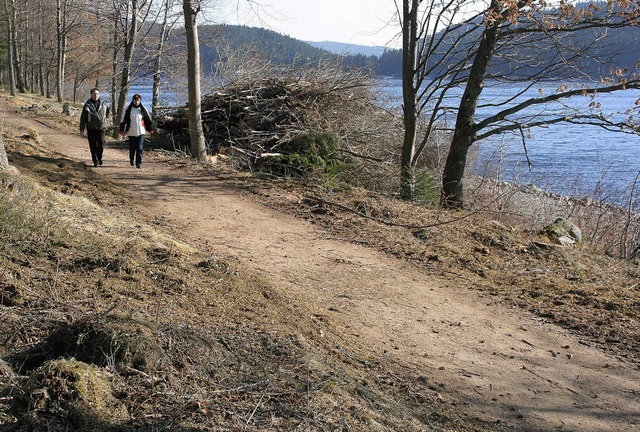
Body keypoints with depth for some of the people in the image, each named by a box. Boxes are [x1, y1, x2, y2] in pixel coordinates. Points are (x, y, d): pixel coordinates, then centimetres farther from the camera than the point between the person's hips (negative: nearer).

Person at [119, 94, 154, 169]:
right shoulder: (128, 109, 1)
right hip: (131, 132, 1)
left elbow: (148, 119, 9)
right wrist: (122, 129, 1)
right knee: (132, 148, 10)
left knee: (140, 148, -7)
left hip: (141, 132, 0)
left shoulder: (143, 109, 3)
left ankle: (139, 163, -3)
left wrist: (150, 129, 10)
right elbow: (124, 119, 4)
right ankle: (131, 160, 35)